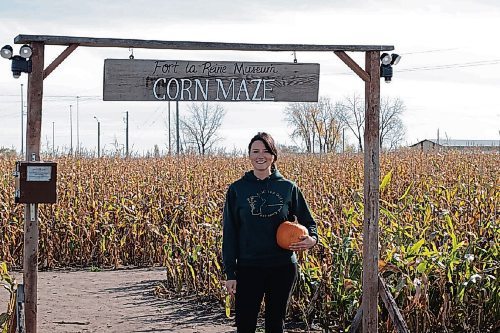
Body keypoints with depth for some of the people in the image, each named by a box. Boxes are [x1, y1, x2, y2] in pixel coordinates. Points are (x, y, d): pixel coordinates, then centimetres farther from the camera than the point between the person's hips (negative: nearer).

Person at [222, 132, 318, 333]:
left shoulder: (288, 188, 3)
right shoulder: (237, 190, 1)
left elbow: (308, 221, 12)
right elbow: (229, 233, 2)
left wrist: (312, 239, -12)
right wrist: (230, 273, -3)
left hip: (283, 268, 1)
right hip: (248, 268, -1)